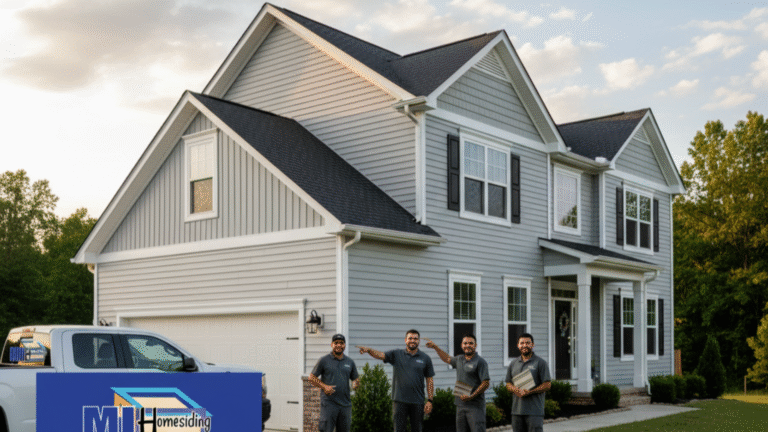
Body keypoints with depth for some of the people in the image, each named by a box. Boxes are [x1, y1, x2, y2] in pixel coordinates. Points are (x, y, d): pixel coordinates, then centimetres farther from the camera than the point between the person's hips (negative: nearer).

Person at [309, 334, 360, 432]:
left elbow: (356, 379, 21)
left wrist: (355, 383, -4)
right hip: (329, 403, -4)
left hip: (345, 404, 4)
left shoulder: (350, 362, 13)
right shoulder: (324, 360, 2)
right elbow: (311, 378, 4)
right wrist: (324, 387, -12)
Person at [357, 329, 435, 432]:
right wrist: (368, 349, -31)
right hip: (400, 400, 0)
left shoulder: (425, 358, 5)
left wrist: (429, 401, -2)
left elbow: (430, 381, 5)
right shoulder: (396, 354, 5)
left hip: (418, 402, 1)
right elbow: (380, 355, -10)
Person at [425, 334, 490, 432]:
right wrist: (435, 347, 36)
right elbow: (447, 359, 37)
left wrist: (471, 396, -19)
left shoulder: (480, 362, -7)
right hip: (460, 405, 7)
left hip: (475, 406, -7)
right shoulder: (459, 359, 15)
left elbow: (486, 383, -12)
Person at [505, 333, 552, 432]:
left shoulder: (540, 362, 0)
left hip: (534, 411, -5)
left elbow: (547, 385, -5)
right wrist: (515, 390, -7)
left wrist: (529, 392, -17)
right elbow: (508, 384, 17)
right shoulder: (514, 363, 16)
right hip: (517, 409, 5)